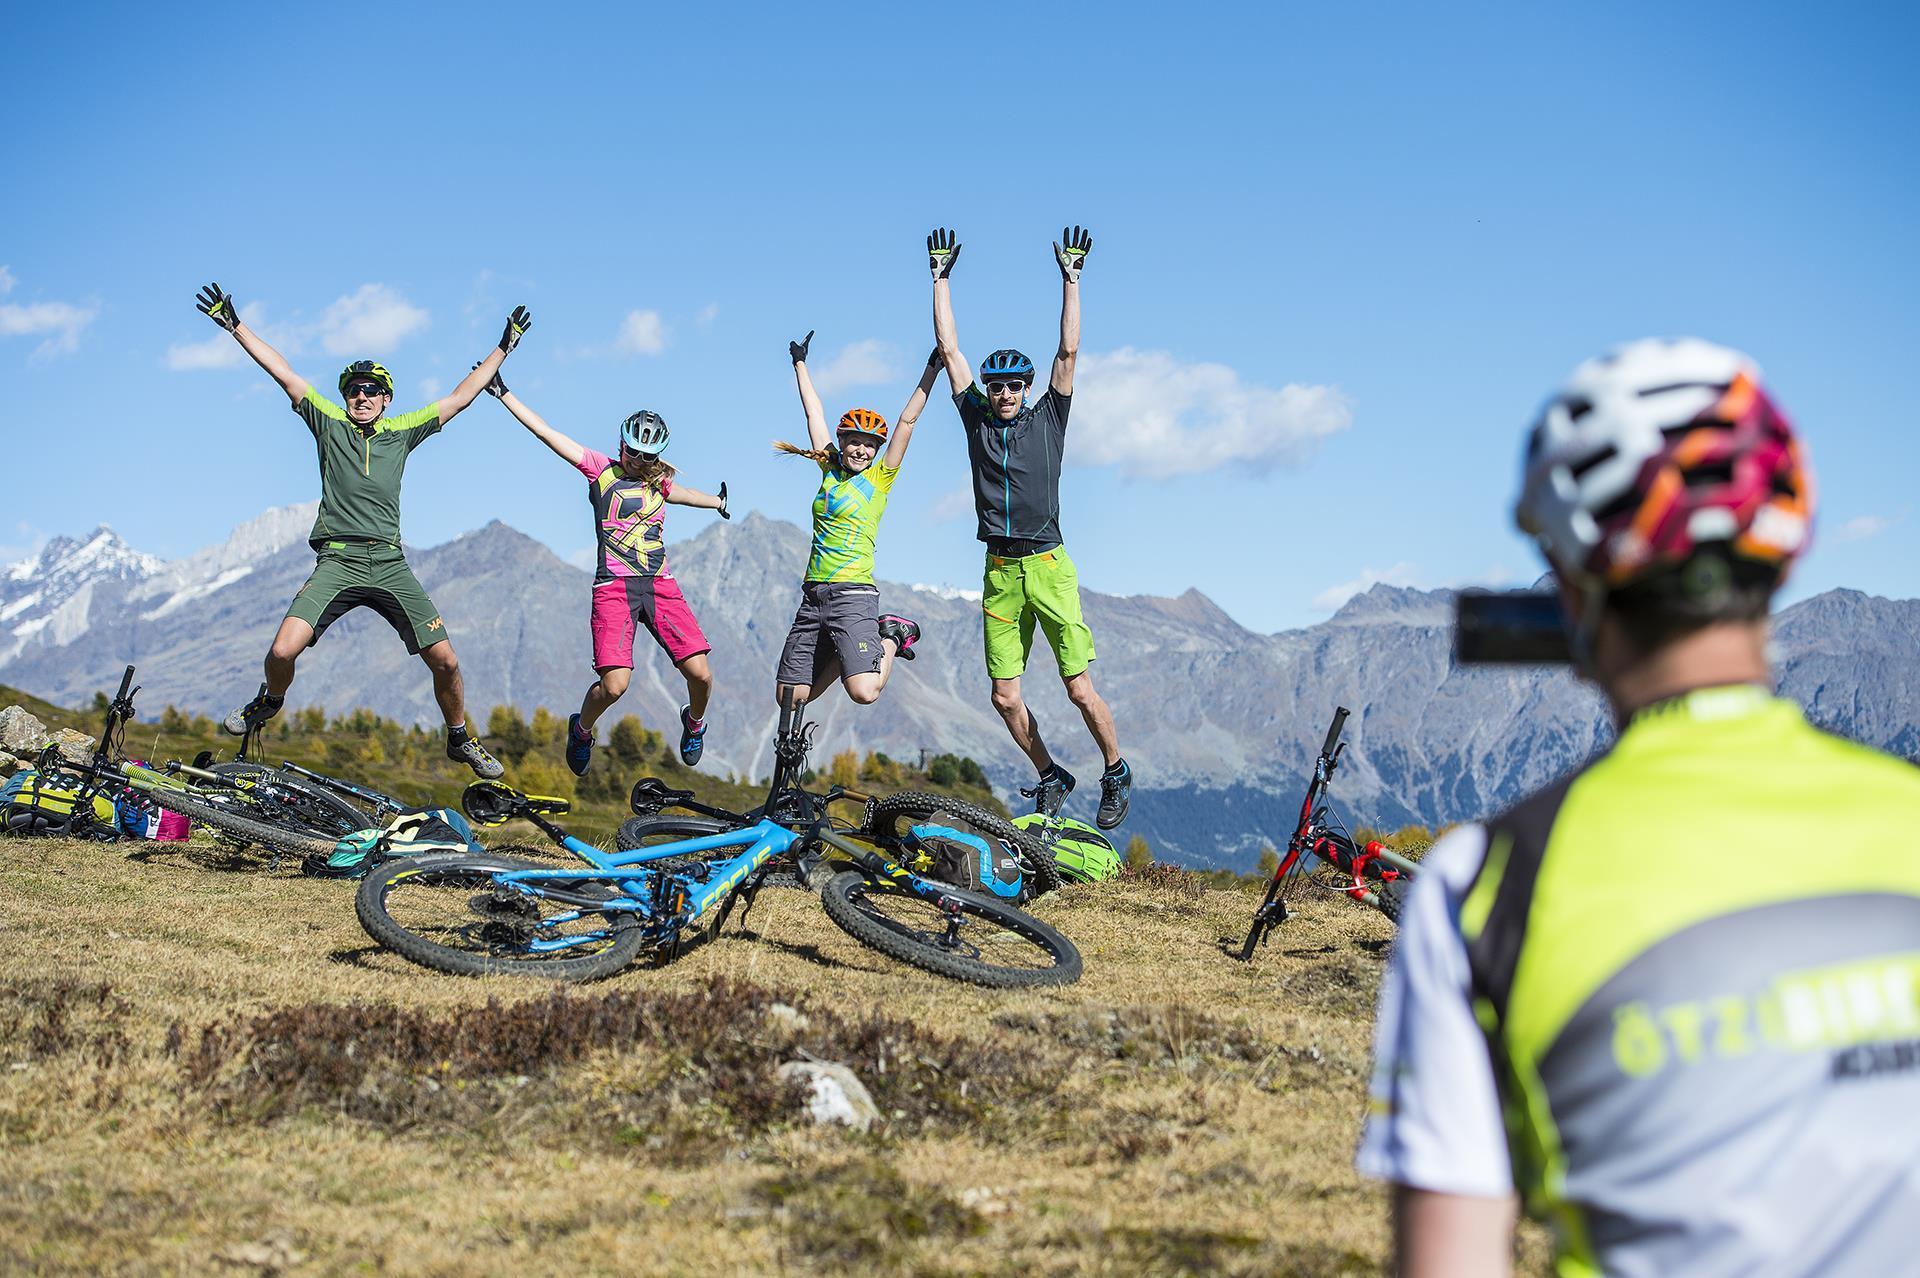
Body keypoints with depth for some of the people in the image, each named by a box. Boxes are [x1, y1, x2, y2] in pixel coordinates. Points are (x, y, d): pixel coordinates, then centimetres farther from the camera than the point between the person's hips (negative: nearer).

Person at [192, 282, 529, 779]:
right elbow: (284, 374, 5)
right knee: (283, 651, -17)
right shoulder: (330, 422, 9)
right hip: (337, 562, -2)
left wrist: (504, 347, 16)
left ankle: (460, 740, 19)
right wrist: (235, 325, 2)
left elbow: (460, 397, 16)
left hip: (390, 566, 2)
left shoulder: (402, 431, 12)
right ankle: (270, 701, 18)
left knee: (444, 659, -4)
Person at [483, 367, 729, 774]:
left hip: (660, 586, 4)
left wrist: (719, 502, 60)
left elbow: (684, 493, 41)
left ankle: (694, 723, 25)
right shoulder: (601, 469, 6)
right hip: (613, 587, -4)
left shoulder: (659, 483, 17)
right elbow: (546, 433, 3)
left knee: (700, 674, -10)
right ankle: (581, 729, 16)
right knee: (614, 686, -18)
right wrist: (503, 393, 0)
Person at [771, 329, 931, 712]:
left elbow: (908, 419, -5)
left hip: (853, 594, -5)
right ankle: (848, 652, 26)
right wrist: (800, 363, 29)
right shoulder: (830, 470, 12)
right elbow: (814, 412, 20)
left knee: (863, 692, -22)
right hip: (813, 595, 5)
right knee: (789, 699, 4)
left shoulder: (880, 477, 0)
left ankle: (891, 637, 7)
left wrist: (932, 369, -5)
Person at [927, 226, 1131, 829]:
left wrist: (1070, 279, -4)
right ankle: (1050, 777, 21)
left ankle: (1116, 772, 16)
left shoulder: (1047, 419, 5)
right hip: (1000, 573, 3)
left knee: (1081, 689, -5)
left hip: (1048, 567, -3)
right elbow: (948, 349, 9)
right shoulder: (976, 418, 10)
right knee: (1005, 696, 1)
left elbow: (1068, 352, -1)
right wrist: (941, 278, 8)